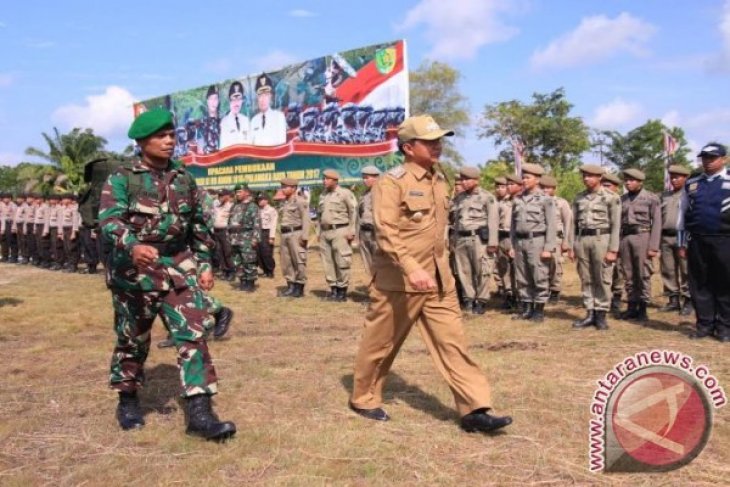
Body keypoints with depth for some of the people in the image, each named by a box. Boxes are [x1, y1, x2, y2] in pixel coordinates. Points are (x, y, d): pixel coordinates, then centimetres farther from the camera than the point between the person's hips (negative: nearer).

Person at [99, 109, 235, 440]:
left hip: (179, 268, 3)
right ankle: (128, 401, 32)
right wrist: (132, 245, -39)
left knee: (193, 335, -7)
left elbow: (199, 226, 15)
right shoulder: (122, 179, -4)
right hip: (135, 270, -3)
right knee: (133, 340, 10)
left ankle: (200, 413, -6)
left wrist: (204, 264, 10)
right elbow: (109, 220, -20)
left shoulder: (184, 179, 9)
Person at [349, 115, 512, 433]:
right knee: (381, 343, 9)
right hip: (399, 281, -7)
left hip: (438, 280, 7)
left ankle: (474, 410, 7)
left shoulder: (438, 181, 11)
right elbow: (386, 232, -23)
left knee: (453, 341, 3)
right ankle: (363, 399, 29)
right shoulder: (391, 182, -13)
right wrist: (411, 268, -33)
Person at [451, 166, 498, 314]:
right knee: (464, 271, 7)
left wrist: (492, 242, -13)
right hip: (462, 239, 5)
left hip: (479, 238, -5)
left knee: (482, 271, -2)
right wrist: (454, 240, 14)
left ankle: (481, 301, 7)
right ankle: (468, 299, 17)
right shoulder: (459, 198, 15)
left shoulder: (487, 197, -2)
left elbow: (493, 220, -6)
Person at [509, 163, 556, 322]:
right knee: (522, 278, 8)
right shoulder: (517, 199, 12)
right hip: (519, 241, 5)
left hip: (537, 241, -5)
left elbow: (551, 225, -6)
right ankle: (527, 308, 18)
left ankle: (539, 309, 7)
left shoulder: (545, 199, -3)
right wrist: (512, 245, 10)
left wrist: (548, 248, -12)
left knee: (539, 278, -2)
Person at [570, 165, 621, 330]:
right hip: (582, 240, 4)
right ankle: (590, 313, 13)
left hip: (601, 239, -4)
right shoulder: (579, 198, 11)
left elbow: (615, 225, -4)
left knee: (603, 279, 0)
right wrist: (571, 247, 7)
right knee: (586, 279, 6)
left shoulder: (611, 197, -1)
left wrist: (613, 250, -10)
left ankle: (601, 315, 8)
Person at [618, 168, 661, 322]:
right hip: (625, 238, 4)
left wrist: (653, 246, -10)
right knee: (628, 275, 6)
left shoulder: (651, 198, 1)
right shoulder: (622, 199, 12)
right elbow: (618, 222, 11)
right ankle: (632, 306, 13)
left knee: (643, 274, -2)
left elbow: (656, 223, -3)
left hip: (642, 236, -4)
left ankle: (643, 308, 5)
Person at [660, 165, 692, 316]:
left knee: (686, 271, -1)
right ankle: (673, 300, 16)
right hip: (666, 238, 5)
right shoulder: (664, 195, 17)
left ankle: (688, 301, 6)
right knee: (668, 271, 7)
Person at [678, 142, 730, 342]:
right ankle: (705, 324, 16)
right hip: (696, 241, 3)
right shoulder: (691, 184, 12)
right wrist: (683, 243, 10)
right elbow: (683, 213, 14)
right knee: (699, 284, 6)